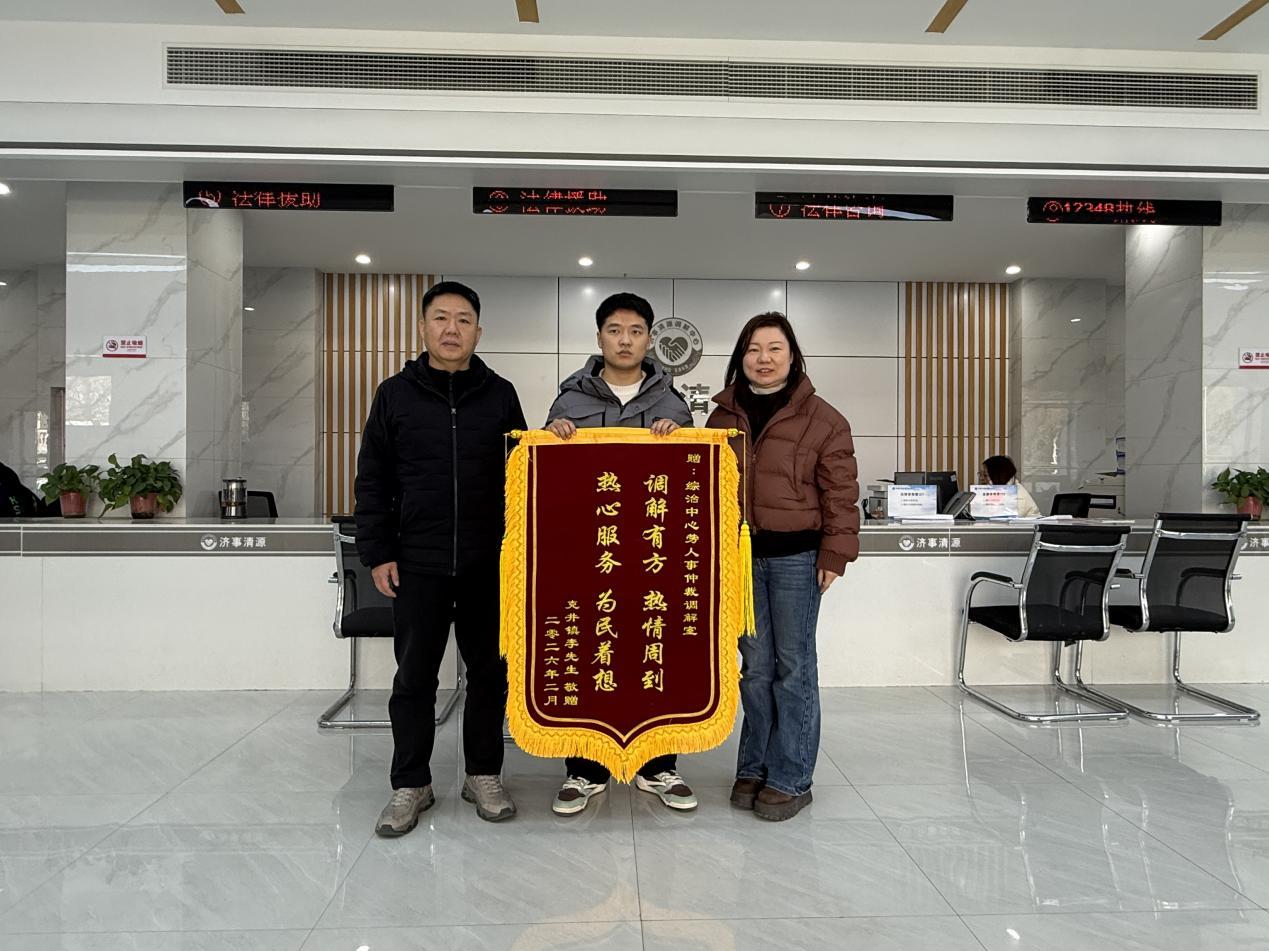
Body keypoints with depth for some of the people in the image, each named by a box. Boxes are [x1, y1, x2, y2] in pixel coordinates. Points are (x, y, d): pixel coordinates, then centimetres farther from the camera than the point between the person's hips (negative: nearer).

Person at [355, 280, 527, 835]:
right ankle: (410, 786, 22)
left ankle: (484, 776, 26)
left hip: (489, 564, 1)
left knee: (490, 671, 9)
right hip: (417, 564, 0)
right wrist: (377, 553, -1)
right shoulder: (395, 394, 4)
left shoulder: (500, 395, 6)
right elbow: (373, 481, 5)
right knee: (414, 676, 7)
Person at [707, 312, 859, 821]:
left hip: (795, 555, -3)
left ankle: (790, 779, 14)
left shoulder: (822, 419, -1)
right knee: (754, 665, 10)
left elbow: (840, 493, -2)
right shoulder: (723, 416, 11)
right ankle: (754, 768, 24)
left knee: (792, 665, 2)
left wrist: (834, 555, -6)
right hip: (740, 555, 3)